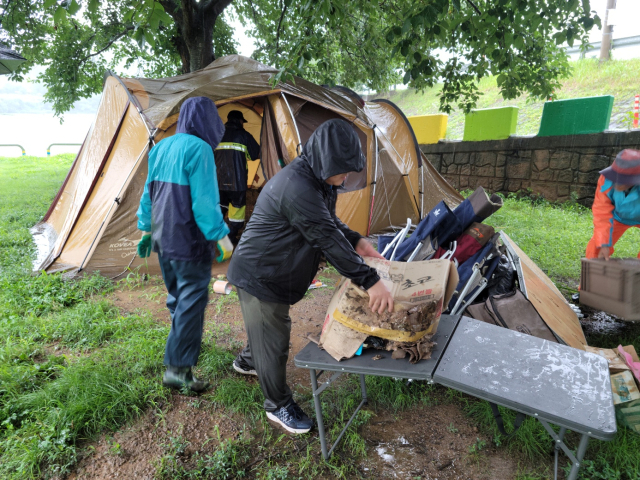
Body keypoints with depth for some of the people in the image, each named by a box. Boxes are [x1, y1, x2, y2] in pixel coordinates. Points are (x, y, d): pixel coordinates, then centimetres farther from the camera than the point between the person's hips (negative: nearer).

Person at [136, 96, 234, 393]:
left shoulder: (161, 148, 11)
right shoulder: (199, 149, -16)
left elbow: (148, 193, 16)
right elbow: (204, 201, -21)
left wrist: (146, 228, 23)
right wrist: (221, 236, -15)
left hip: (163, 238, 9)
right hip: (189, 241, -9)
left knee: (177, 296, 22)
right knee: (192, 300, -1)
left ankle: (185, 343, 42)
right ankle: (177, 368, 4)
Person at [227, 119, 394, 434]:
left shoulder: (318, 181, 0)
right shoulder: (297, 187, -33)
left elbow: (331, 223, 12)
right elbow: (328, 240, -35)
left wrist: (357, 242, -4)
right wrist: (370, 281, -33)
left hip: (273, 273, 10)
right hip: (258, 275, -10)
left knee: (267, 325, 28)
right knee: (273, 340, 4)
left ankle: (247, 361, 57)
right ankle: (278, 406, 25)